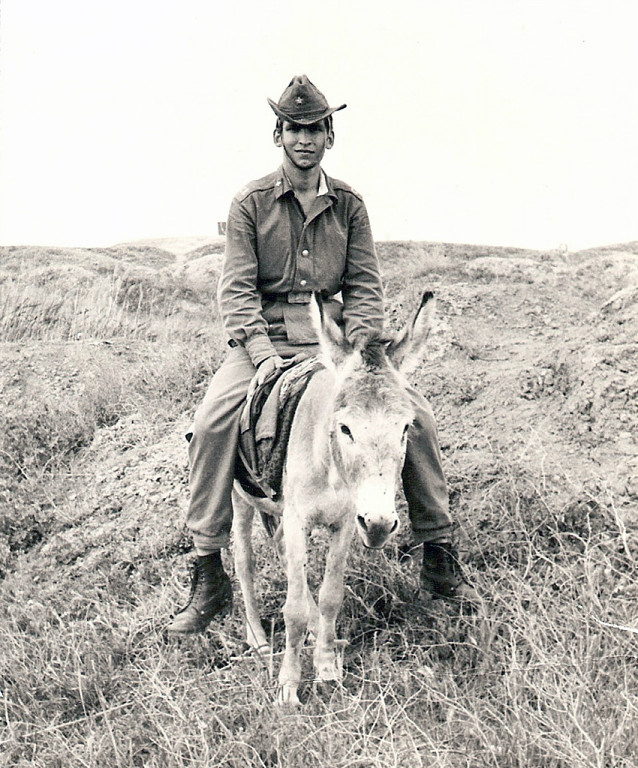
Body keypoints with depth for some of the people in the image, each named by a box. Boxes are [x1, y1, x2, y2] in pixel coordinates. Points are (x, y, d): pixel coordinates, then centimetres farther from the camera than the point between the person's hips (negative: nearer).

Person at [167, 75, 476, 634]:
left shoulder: (349, 204, 9)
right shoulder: (251, 203, 1)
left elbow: (366, 288, 5)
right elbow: (236, 289, -6)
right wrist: (262, 353, -22)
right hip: (264, 337, -2)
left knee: (417, 415, -14)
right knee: (210, 423, -28)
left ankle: (439, 557, 3)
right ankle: (209, 579, -15)